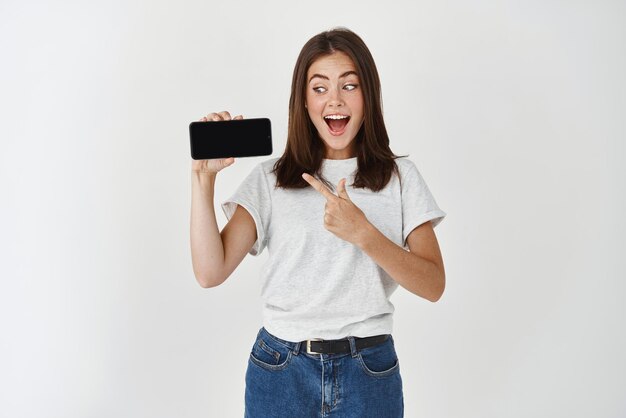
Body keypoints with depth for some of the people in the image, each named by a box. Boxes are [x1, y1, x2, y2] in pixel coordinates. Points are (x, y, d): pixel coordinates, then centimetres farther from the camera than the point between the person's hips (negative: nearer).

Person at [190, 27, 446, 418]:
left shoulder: (400, 176, 0)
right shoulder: (271, 177, 0)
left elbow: (434, 285, -8)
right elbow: (211, 271, -9)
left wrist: (363, 233, -23)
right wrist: (204, 177, -17)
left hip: (368, 372, 0)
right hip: (280, 371, 0)